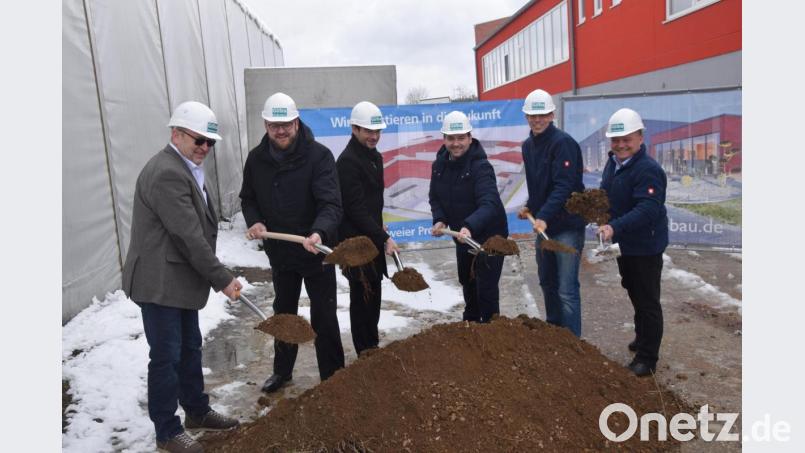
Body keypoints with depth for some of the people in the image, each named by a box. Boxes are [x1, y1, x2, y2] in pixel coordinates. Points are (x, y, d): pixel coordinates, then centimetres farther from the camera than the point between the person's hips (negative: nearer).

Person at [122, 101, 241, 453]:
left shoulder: (185, 169, 12)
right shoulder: (167, 173, -21)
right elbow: (189, 236, -23)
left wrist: (213, 276, 11)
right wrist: (222, 279, -17)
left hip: (180, 280, 10)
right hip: (160, 283, -10)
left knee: (190, 349, 20)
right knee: (166, 357, 2)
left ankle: (196, 411, 36)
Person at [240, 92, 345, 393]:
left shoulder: (319, 155, -19)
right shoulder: (256, 159, -3)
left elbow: (331, 204, -27)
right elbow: (248, 198, 9)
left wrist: (319, 232, -46)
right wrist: (254, 221, -12)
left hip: (316, 250, -5)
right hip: (279, 251, 5)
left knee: (324, 316, 6)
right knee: (283, 311, 21)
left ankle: (332, 378, 22)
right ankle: (282, 370, 41)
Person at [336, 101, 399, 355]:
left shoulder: (375, 157, 13)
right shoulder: (348, 161, -17)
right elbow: (356, 209, -22)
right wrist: (384, 238, -22)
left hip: (372, 237, 9)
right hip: (356, 241, -9)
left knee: (373, 294, 16)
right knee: (363, 295, -2)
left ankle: (372, 345, 29)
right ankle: (367, 352, 10)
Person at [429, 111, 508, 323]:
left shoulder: (481, 167, -26)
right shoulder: (439, 165, -4)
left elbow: (489, 204, -39)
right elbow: (435, 197, 5)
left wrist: (470, 226, -54)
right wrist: (439, 220, -14)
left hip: (489, 236, -7)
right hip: (462, 235, 8)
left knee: (486, 289, -5)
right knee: (467, 283, 25)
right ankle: (471, 323, 48)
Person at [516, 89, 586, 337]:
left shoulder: (563, 142, -16)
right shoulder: (528, 145, 10)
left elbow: (564, 186, -25)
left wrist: (544, 217, -33)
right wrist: (530, 206, 9)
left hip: (567, 225, -8)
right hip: (543, 223, 8)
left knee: (566, 290, -7)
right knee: (547, 282, 19)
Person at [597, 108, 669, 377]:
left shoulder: (648, 170, -23)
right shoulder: (612, 164, 7)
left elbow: (647, 210, -34)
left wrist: (615, 227, -43)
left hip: (645, 247, -9)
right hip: (623, 244, 9)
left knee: (647, 302, 2)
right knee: (635, 295, 25)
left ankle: (647, 358, 13)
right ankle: (642, 339, 45)